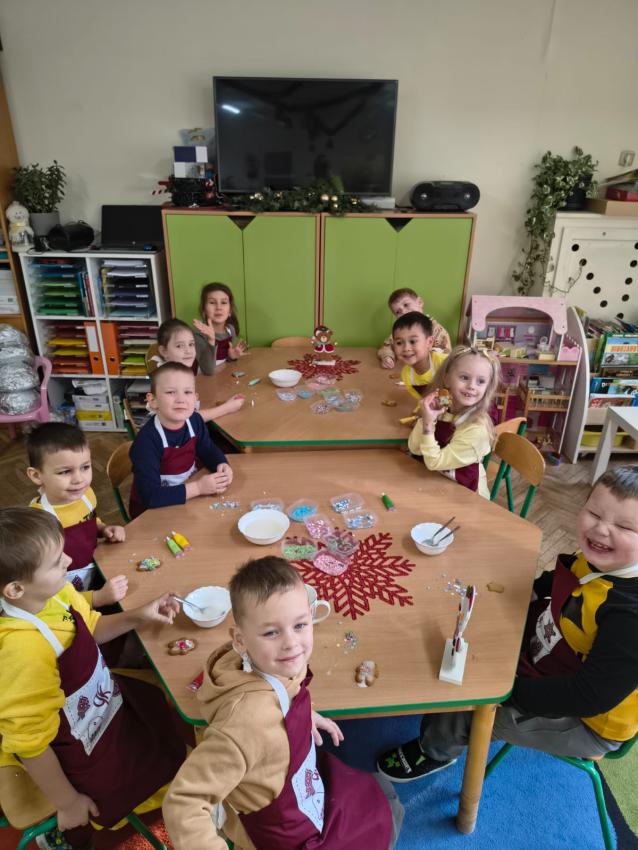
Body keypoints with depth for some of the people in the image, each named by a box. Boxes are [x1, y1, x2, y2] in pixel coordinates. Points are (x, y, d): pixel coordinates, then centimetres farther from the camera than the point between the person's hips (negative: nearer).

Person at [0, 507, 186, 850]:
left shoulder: (55, 591, -16)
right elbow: (29, 743, -27)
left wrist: (138, 615, -7)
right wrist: (67, 803, -14)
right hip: (82, 749, -7)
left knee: (165, 714, 24)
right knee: (156, 779, 14)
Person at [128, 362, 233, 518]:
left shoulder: (195, 421, -10)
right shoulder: (147, 440, -27)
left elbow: (208, 450, 9)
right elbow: (150, 496, -30)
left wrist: (222, 465, -11)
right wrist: (198, 487, -27)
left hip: (187, 497, 7)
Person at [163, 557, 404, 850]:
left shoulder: (279, 667, -21)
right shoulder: (249, 720, -43)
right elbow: (182, 803, -37)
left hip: (303, 789, 6)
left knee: (386, 797, 27)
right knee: (388, 816, 14)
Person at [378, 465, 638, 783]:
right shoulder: (594, 560, -12)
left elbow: (593, 694, -34)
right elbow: (561, 581, 12)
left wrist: (511, 690, -28)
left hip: (585, 722, -7)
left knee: (462, 706, -6)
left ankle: (436, 751, 29)